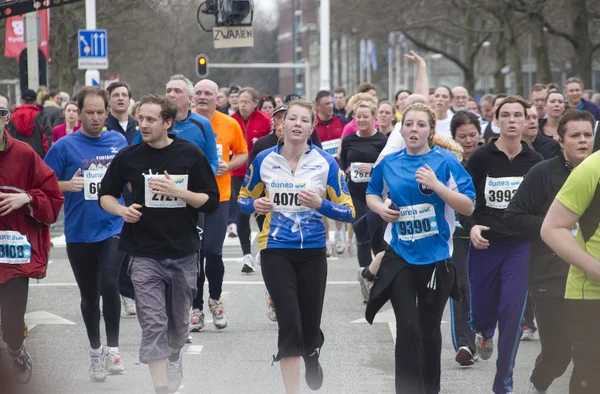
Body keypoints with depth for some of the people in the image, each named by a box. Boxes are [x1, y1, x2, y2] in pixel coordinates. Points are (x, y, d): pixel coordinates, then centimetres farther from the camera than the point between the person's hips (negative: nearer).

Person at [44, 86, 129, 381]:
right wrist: (68, 186, -20)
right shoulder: (64, 147, -6)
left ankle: (113, 349, -7)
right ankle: (96, 352, 29)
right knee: (89, 296, 12)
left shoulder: (119, 142, 3)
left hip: (113, 227, 0)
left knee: (109, 284, -20)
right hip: (79, 233, 0)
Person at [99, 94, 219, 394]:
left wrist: (178, 191, -19)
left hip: (184, 253, 1)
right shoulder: (128, 157, -2)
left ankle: (174, 357, 48)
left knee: (178, 322, 17)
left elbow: (211, 201, -3)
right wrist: (122, 210, -12)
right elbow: (106, 195, 9)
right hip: (145, 254, -1)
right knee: (153, 324, -11)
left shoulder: (191, 155, -4)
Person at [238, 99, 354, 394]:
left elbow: (348, 211, -3)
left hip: (313, 251, 1)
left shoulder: (326, 163, -5)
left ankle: (311, 357, 48)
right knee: (289, 324, -12)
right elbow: (244, 199, 11)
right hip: (276, 250, -1)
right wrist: (255, 205, -12)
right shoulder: (264, 160, -2)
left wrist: (320, 204, -21)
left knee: (309, 328, 9)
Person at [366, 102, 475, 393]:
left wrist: (436, 185, -23)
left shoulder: (446, 161, -8)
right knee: (407, 328, -8)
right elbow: (371, 194, 19)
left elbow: (468, 206, -11)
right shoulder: (389, 163, 1)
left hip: (436, 257, -1)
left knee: (429, 329, 13)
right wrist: (380, 207, -3)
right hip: (400, 255, 1)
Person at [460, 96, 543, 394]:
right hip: (484, 244, 0)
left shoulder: (534, 161, 0)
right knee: (482, 310, 9)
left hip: (520, 246, 0)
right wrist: (470, 226, -18)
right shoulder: (481, 157, -5)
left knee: (512, 312, -11)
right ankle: (483, 332, 51)